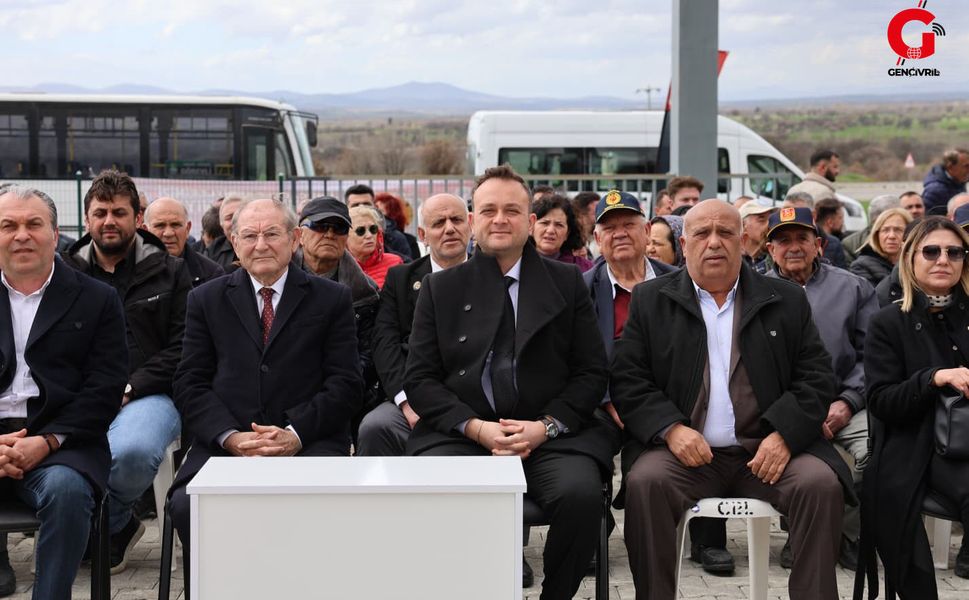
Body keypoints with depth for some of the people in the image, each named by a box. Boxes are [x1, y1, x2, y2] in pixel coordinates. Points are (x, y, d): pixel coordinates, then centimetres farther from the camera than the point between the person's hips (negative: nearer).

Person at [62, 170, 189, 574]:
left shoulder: (169, 273, 12)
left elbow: (182, 349, 4)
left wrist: (129, 388, -8)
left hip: (148, 395, -1)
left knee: (131, 451, -37)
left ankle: (103, 523, -2)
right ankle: (117, 525, -4)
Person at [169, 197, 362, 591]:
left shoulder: (332, 299, 12)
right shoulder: (206, 300, 17)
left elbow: (345, 385, 4)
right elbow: (190, 384, 8)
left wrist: (296, 434, -12)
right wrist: (231, 437, -10)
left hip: (308, 442, -1)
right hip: (226, 443, 1)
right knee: (187, 505, -29)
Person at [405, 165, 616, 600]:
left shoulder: (566, 283, 12)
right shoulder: (441, 288, 13)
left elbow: (592, 374, 8)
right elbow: (419, 379, 7)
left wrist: (546, 426, -9)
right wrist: (476, 428, -9)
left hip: (551, 436, 0)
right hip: (460, 435, 0)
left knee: (581, 495, -30)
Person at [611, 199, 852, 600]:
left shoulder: (786, 300, 14)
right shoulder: (650, 301, 12)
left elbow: (816, 378, 8)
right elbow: (628, 380, 4)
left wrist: (783, 435, -10)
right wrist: (671, 428, -14)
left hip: (768, 450, 1)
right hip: (686, 448, -1)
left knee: (822, 484, -26)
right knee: (645, 483, -30)